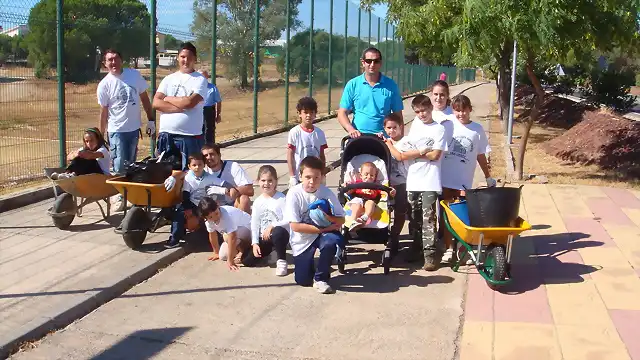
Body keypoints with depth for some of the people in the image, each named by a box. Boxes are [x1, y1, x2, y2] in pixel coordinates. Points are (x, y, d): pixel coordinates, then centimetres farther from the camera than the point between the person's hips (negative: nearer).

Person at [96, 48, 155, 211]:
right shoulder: (104, 85, -8)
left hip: (134, 128, 3)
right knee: (119, 166, -6)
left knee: (131, 165, 13)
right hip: (117, 130, -3)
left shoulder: (134, 75, -1)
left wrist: (151, 120, 6)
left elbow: (144, 98, 8)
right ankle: (121, 197, 5)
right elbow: (103, 113, -3)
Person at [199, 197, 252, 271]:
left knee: (227, 237, -35)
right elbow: (212, 236, -1)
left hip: (247, 229, -8)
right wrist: (216, 253, 9)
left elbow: (232, 238, -39)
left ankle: (242, 251, -9)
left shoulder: (227, 215, -39)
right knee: (223, 256, -5)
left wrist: (230, 261, -35)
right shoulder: (208, 219, -18)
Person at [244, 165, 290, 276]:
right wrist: (255, 243, -5)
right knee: (247, 261, -8)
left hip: (280, 233, -5)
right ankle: (270, 253, 21)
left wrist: (272, 226, -25)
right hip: (263, 238, 5)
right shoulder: (258, 202, 5)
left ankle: (281, 261, -18)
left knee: (277, 232, -42)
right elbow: (254, 224, 4)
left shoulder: (281, 198, -9)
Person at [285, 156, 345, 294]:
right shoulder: (294, 193, -20)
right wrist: (323, 228, -25)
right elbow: (295, 226, -22)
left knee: (334, 240, -34)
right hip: (302, 239, -1)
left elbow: (341, 220, -8)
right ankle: (309, 263, 33)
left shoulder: (326, 192, -14)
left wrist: (328, 218, -31)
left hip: (323, 233, 1)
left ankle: (321, 278, -10)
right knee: (302, 280, -5)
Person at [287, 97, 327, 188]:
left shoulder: (319, 133, 2)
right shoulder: (294, 132, -8)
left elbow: (322, 156, 8)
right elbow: (290, 156, -6)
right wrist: (292, 177, -9)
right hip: (299, 177, -3)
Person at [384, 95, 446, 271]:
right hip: (413, 181, 5)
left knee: (428, 219, -10)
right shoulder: (415, 129, 15)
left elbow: (435, 155, -9)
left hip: (430, 182, -5)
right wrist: (422, 152, 0)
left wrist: (413, 153, -4)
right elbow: (402, 156, 11)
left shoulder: (439, 129, 0)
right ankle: (417, 249, 23)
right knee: (415, 218, 11)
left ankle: (431, 255, -8)